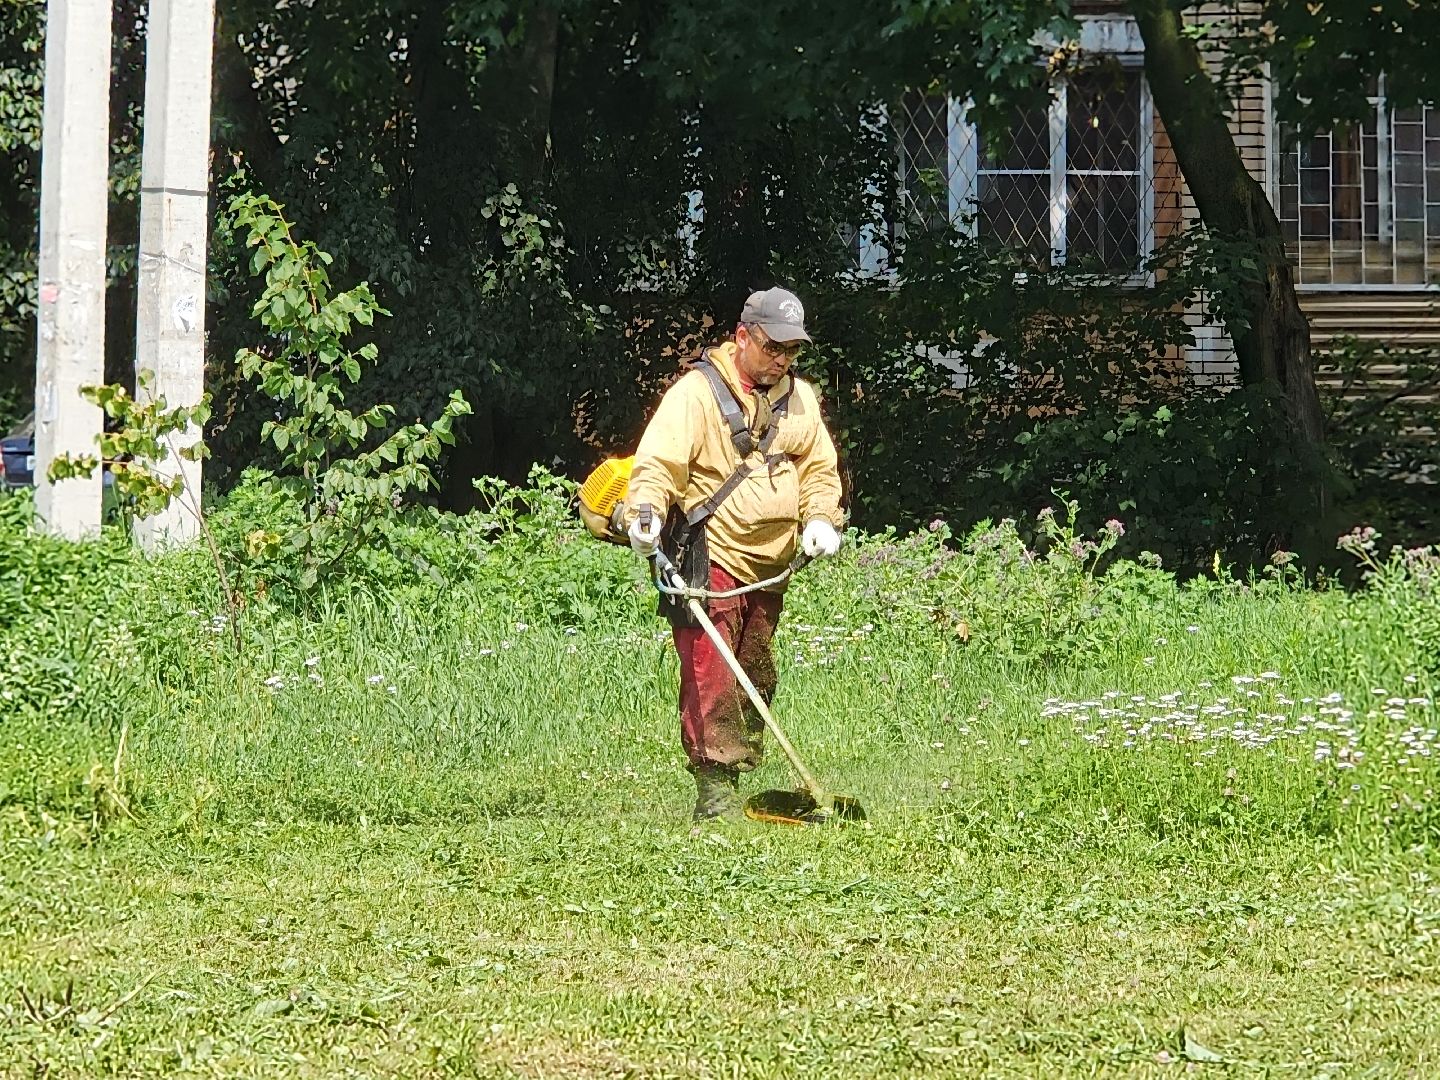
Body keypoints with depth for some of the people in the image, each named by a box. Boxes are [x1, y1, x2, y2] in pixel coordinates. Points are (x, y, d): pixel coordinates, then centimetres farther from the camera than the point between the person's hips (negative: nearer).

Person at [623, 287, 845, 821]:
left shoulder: (799, 397, 14)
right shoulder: (697, 391, -8)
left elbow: (820, 468, 17)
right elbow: (660, 461, -16)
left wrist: (821, 518, -1)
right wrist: (646, 512, -33)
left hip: (769, 567, 7)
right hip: (709, 560, -7)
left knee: (755, 678, 11)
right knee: (711, 678, -13)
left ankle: (740, 779, 20)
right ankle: (715, 792, -16)